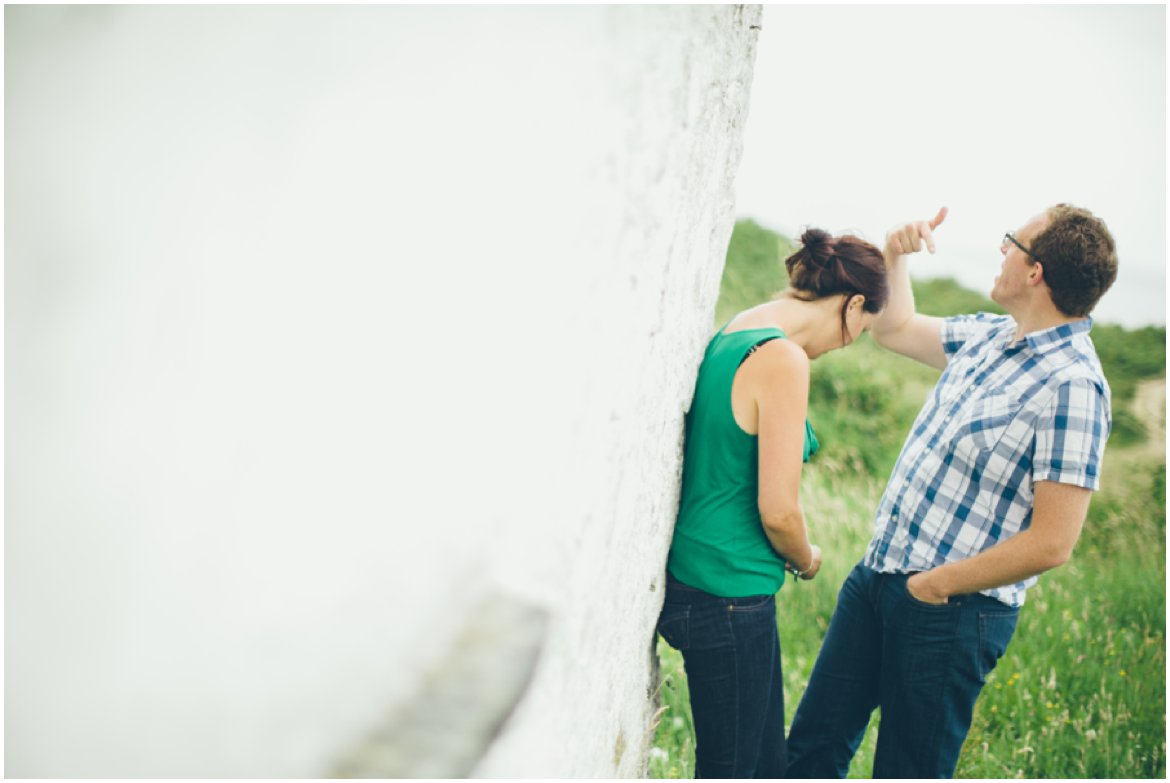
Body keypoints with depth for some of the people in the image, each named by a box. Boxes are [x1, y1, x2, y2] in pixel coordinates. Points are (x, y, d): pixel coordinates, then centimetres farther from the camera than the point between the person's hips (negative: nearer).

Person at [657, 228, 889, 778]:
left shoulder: (730, 336, 8)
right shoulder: (782, 360, -20)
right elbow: (778, 510, -19)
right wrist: (807, 561, 1)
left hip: (691, 581, 9)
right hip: (729, 595, -9)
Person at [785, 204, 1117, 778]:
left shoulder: (1071, 386, -20)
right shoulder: (989, 336, 6)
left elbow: (1051, 542, -23)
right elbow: (894, 330, 26)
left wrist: (934, 585, -15)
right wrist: (895, 254, 10)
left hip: (950, 607, -8)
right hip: (875, 574, 8)